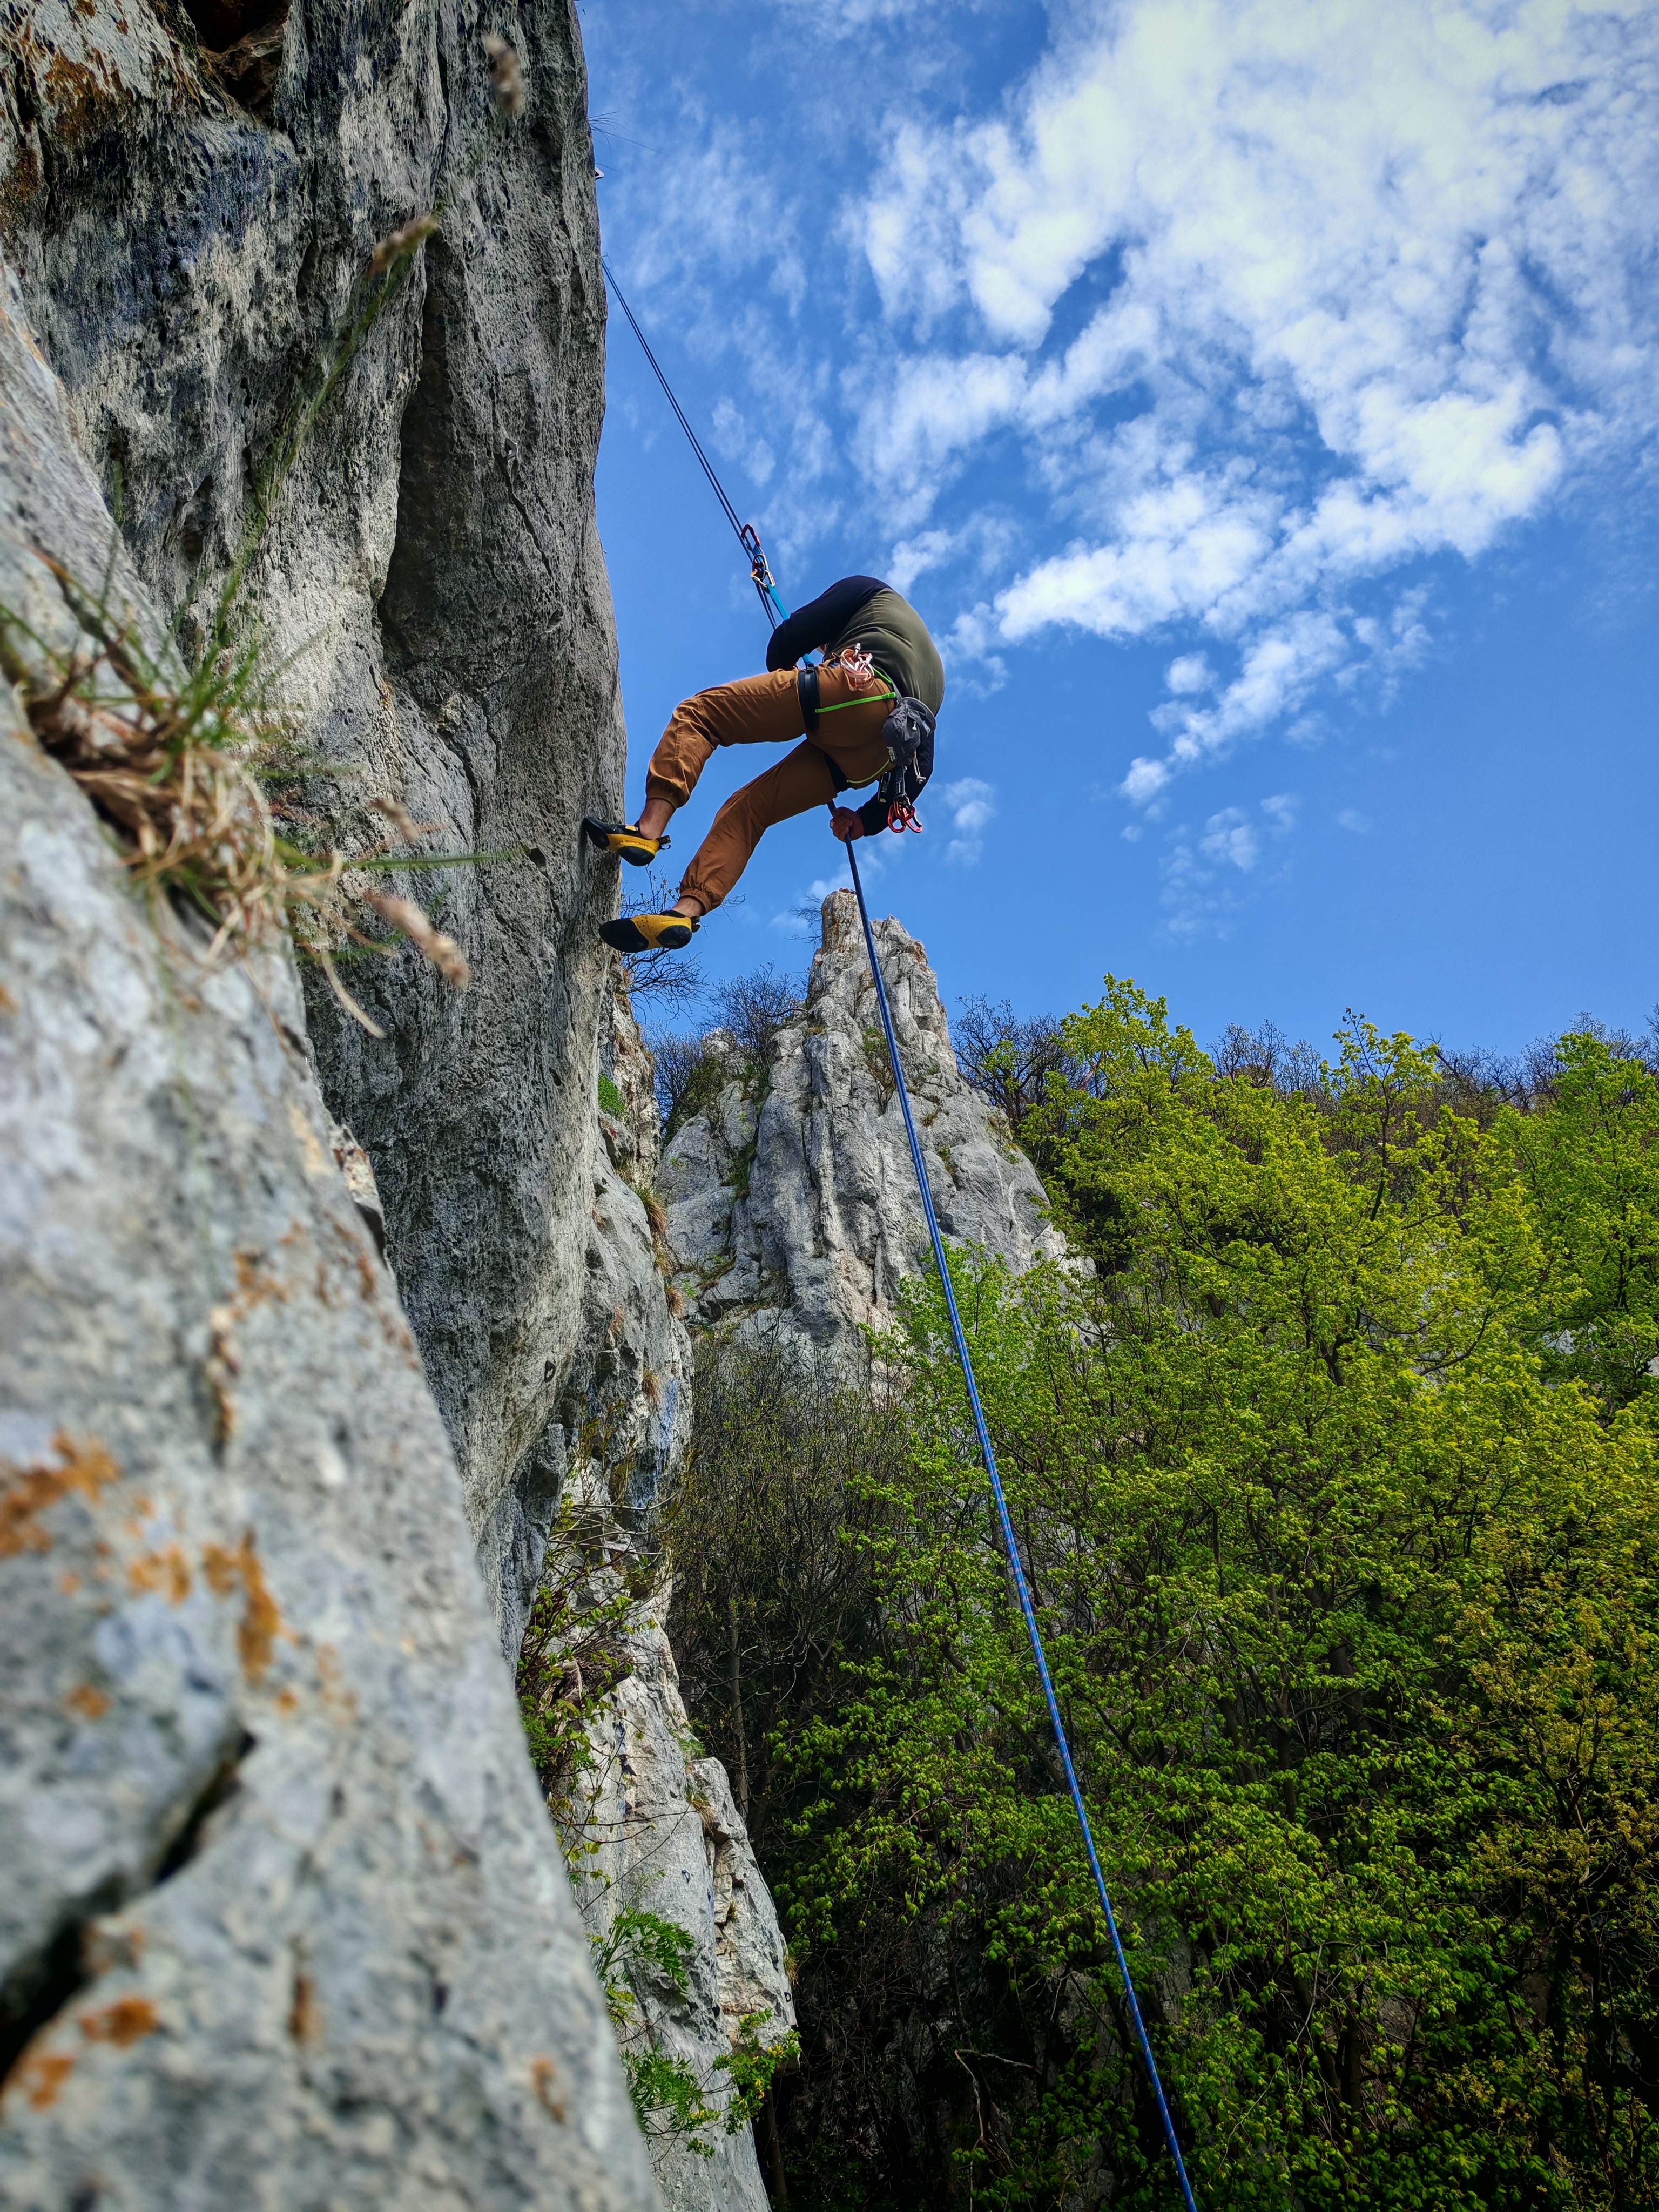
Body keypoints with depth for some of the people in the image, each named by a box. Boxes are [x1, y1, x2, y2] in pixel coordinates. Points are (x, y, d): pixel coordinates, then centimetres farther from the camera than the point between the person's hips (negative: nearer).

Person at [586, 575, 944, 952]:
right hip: (875, 755, 6)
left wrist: (778, 691, 34)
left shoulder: (870, 591, 29)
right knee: (748, 808, 9)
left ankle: (647, 832, -18)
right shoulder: (933, 671, 42)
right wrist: (861, 822, 30)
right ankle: (686, 911, -11)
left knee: (698, 713, 3)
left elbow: (790, 638, 16)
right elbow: (920, 768, 30)